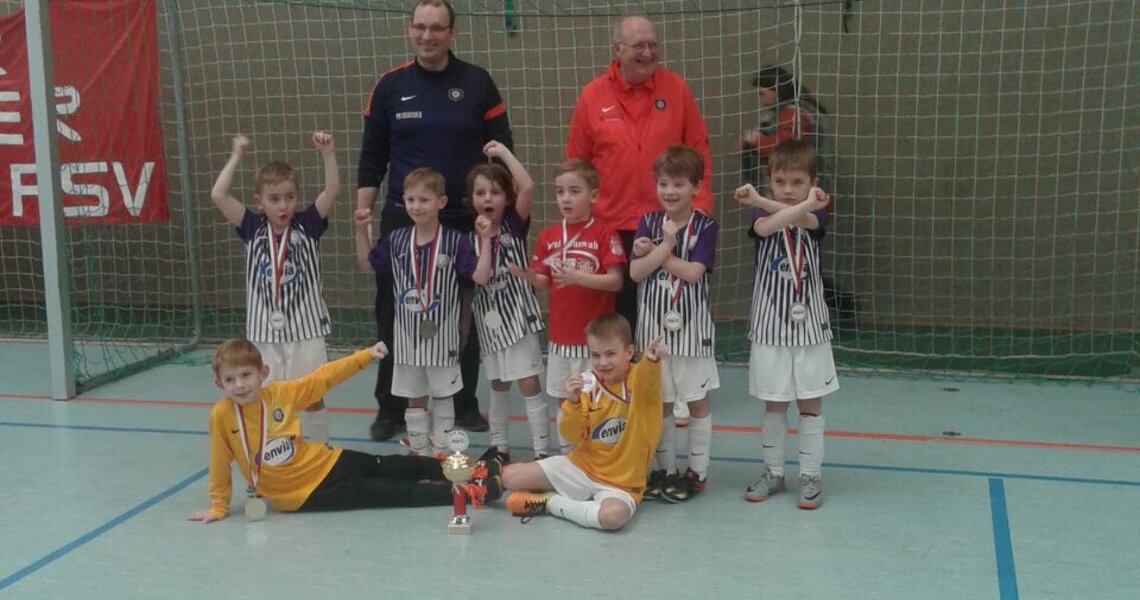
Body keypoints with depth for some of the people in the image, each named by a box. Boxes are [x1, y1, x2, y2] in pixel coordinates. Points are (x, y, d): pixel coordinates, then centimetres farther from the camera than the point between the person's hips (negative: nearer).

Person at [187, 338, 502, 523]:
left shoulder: (280, 393, -10)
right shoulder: (222, 415, -19)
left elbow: (322, 379, -2)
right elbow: (220, 465, -9)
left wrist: (365, 355, -5)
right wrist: (218, 507, -2)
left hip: (327, 461, 3)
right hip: (303, 495, -3)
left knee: (392, 467, 7)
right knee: (383, 492, -9)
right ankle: (466, 492, -9)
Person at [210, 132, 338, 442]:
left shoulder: (307, 225, -2)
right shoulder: (253, 228, 0)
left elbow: (332, 191, -14)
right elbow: (218, 196, -9)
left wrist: (328, 153, -24)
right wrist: (237, 156, -8)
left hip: (305, 329, -1)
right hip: (264, 332, 1)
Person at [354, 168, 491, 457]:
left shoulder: (455, 241, -11)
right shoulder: (396, 240, 0)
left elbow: (480, 277, -15)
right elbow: (366, 264, 14)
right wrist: (362, 231, 2)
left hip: (442, 334, -3)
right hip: (408, 334, 3)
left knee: (442, 396, 10)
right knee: (414, 398, 14)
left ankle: (441, 452, 21)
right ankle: (418, 450, 27)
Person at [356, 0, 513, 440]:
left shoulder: (477, 83, 0)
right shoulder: (390, 86, 3)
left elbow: (502, 152, 4)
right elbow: (371, 159, 7)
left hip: (466, 222, -1)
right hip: (401, 223, 1)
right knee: (395, 317, 3)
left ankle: (464, 404, 22)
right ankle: (391, 408, 16)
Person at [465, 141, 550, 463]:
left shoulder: (515, 224, -6)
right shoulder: (471, 237, 2)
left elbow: (528, 187, -23)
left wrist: (503, 152, -18)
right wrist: (484, 238, -19)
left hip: (518, 313, -4)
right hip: (488, 317, 4)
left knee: (529, 383, -4)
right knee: (498, 384, 15)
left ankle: (542, 450, 1)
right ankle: (499, 446, 27)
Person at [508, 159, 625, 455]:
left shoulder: (604, 234, -8)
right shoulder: (548, 236, 6)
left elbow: (615, 281, -13)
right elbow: (544, 281, 10)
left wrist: (579, 277, -25)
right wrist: (528, 275, -11)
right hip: (560, 334, 5)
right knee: (563, 400, 14)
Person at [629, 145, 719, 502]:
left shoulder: (705, 226, -5)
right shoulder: (648, 223, 3)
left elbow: (693, 272, -17)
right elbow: (635, 272, -6)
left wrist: (654, 253, -13)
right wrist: (666, 246, -16)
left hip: (691, 326, -3)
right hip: (654, 326, 3)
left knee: (697, 401, 6)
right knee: (659, 402, 11)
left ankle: (697, 472, 16)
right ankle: (663, 469, 22)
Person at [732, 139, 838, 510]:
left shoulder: (816, 215, 0)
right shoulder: (761, 216, -2)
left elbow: (803, 220, -25)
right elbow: (767, 227, -27)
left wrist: (760, 200, -34)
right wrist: (805, 204, -38)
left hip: (809, 324, 0)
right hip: (770, 325, 0)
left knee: (810, 403, 5)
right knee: (773, 404, 9)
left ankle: (810, 476, 15)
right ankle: (773, 472, 22)